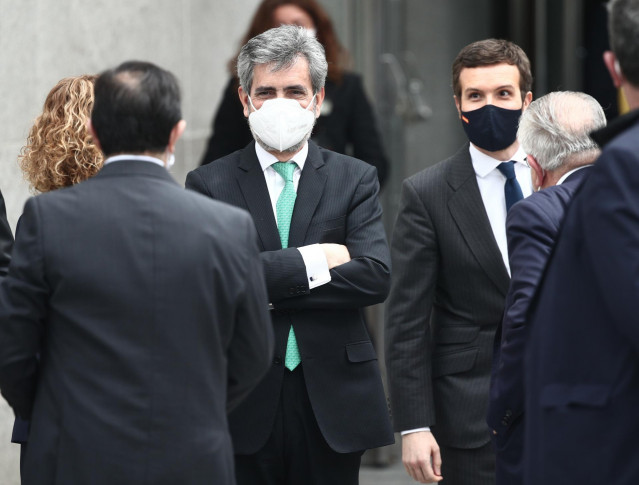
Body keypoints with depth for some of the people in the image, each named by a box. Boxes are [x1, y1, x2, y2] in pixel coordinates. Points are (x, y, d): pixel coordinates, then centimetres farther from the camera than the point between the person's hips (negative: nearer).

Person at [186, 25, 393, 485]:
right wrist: (312, 261, -11)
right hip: (244, 402, -1)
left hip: (331, 400, 1)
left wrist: (267, 290, -11)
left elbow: (375, 277, -8)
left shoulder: (355, 180, 7)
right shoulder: (209, 184, 3)